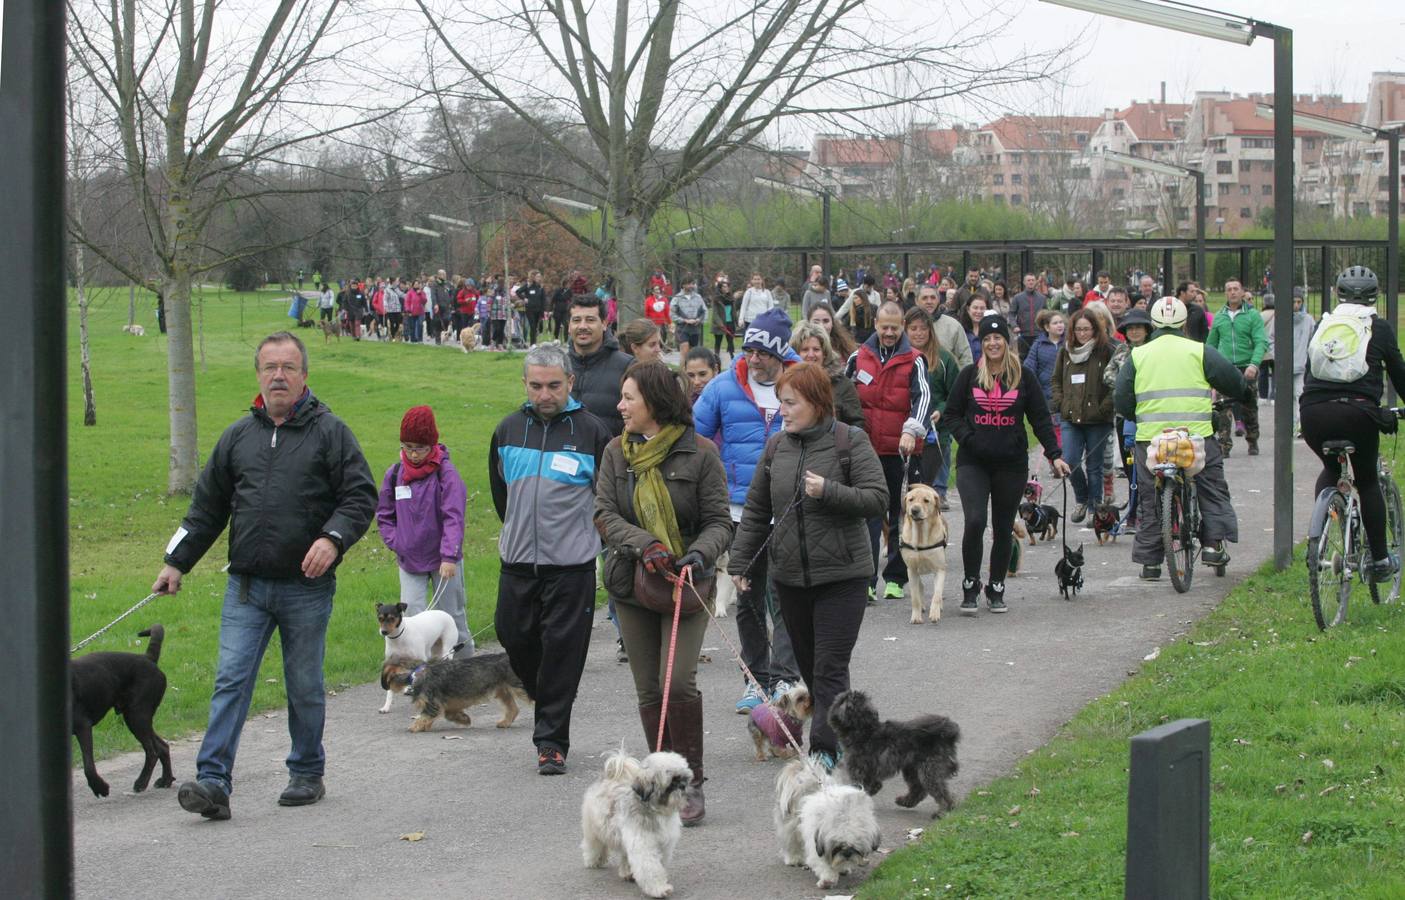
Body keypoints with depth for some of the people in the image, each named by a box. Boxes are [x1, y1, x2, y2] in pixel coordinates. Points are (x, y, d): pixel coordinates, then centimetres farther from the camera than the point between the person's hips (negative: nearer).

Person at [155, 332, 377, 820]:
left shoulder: (329, 432, 1)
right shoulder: (238, 436, 12)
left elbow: (361, 496, -4)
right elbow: (208, 505, 18)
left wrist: (334, 539, -21)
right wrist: (177, 562, 15)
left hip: (307, 587, -3)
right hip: (246, 587, 3)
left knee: (305, 685, 8)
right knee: (231, 679, -6)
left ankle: (307, 774, 23)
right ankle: (213, 782, -10)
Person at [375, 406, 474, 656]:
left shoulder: (446, 473, -12)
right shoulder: (395, 474, 1)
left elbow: (454, 517, -18)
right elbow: (384, 515, 12)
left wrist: (449, 556, -27)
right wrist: (395, 543, -2)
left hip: (443, 561, -3)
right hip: (409, 561, 3)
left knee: (452, 616, 9)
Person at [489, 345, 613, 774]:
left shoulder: (591, 431, -5)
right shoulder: (509, 430, 7)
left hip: (572, 563, -4)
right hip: (517, 561, 4)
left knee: (563, 648, -3)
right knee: (514, 635, 7)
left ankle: (551, 740, 2)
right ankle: (545, 700, 34)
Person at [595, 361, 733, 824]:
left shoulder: (700, 453, -6)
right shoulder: (617, 452, 6)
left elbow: (719, 521, -4)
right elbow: (604, 512, -2)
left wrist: (700, 553, -24)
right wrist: (644, 545, -19)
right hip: (632, 582, 4)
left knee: (679, 682, -15)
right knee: (649, 691, 7)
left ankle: (691, 784, -3)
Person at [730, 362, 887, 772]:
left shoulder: (850, 442, -7)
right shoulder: (777, 446, 8)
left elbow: (877, 499, -11)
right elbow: (756, 511, 14)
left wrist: (828, 491, -23)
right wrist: (740, 563, 10)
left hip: (841, 575, -5)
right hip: (790, 575, 5)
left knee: (830, 668, -8)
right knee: (809, 666, 11)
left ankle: (824, 749, -9)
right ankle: (841, 735, 25)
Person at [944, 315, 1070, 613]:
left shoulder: (1023, 377, 4)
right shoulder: (969, 375, 3)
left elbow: (1041, 418, 5)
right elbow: (951, 414, 8)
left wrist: (1054, 454, -3)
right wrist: (968, 438, -9)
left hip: (1011, 464, 1)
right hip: (973, 463, -1)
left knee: (1003, 528, 8)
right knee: (974, 521, -16)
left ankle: (996, 589, 22)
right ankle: (970, 588, 0)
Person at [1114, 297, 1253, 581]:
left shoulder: (1138, 355, 7)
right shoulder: (1200, 351, 2)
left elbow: (1121, 401, 6)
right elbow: (1231, 380, 6)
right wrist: (1246, 393, 27)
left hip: (1150, 437, 2)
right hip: (1196, 435, -2)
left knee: (1150, 499, 10)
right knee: (1212, 490, 14)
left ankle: (1149, 561, 10)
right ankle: (1213, 543, 4)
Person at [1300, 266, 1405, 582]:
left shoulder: (1324, 324, 18)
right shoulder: (1380, 327, 10)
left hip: (1313, 412, 2)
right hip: (1357, 411, -2)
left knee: (1330, 469, 29)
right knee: (1367, 481, 16)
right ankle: (1380, 561, 16)